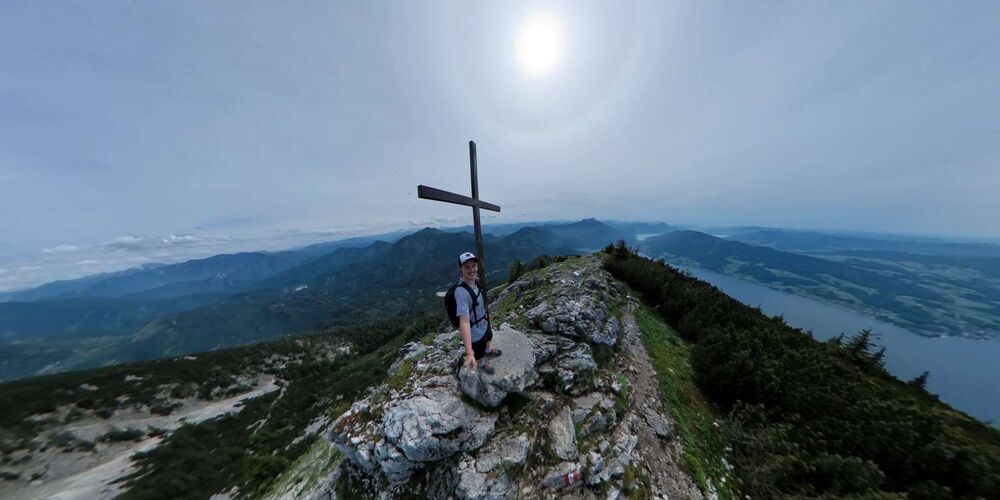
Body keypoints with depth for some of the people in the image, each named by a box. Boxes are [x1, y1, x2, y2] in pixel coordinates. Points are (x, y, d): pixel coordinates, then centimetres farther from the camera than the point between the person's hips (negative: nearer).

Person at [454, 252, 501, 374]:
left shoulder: (475, 282, -16)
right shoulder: (461, 292, -41)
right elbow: (464, 321, -48)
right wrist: (469, 353, -53)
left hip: (484, 323, 7)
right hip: (475, 332, -7)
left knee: (488, 338, 38)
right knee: (478, 354, 27)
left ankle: (488, 351, 72)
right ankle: (481, 364, 62)